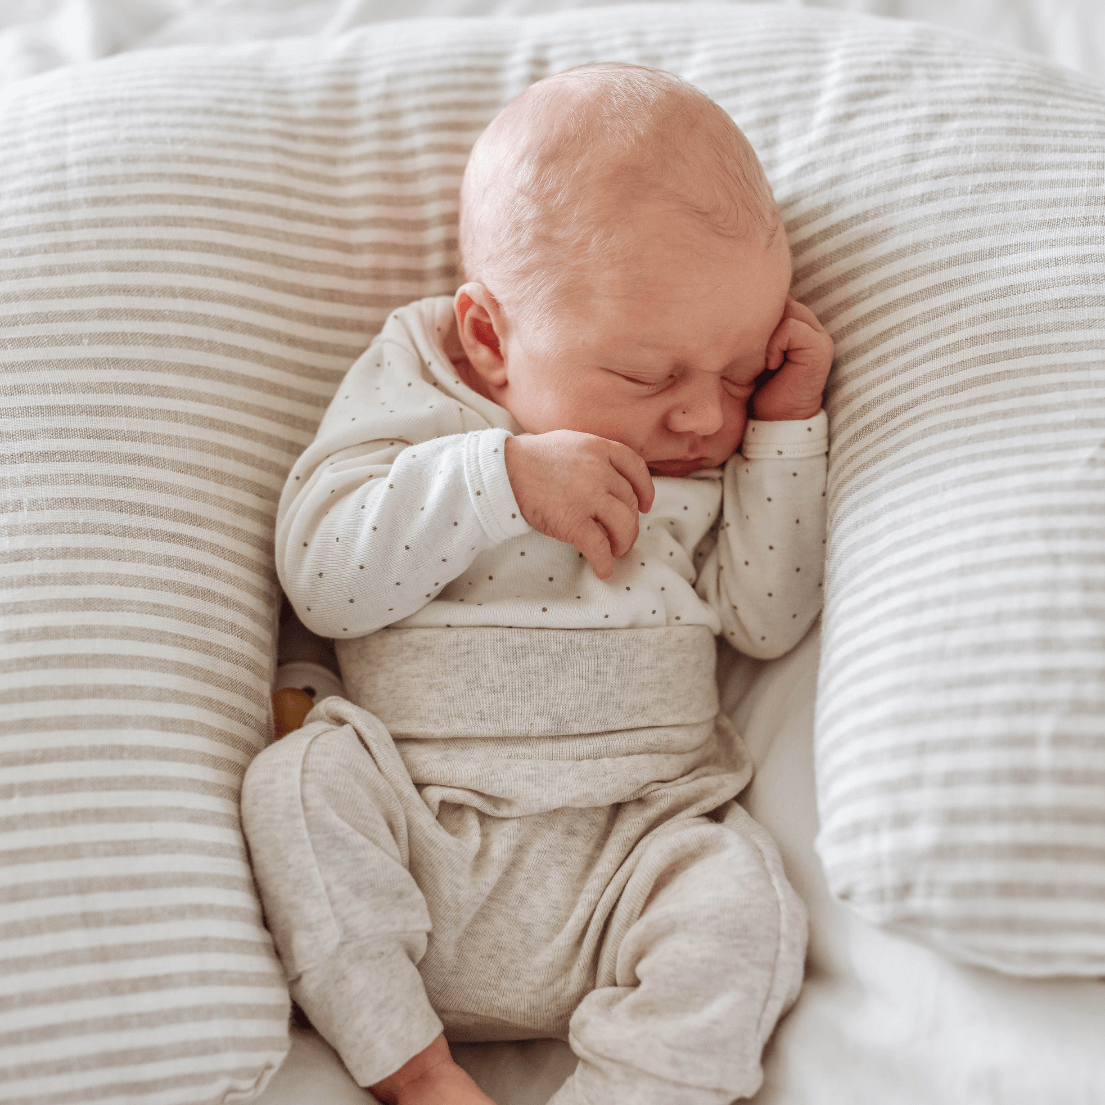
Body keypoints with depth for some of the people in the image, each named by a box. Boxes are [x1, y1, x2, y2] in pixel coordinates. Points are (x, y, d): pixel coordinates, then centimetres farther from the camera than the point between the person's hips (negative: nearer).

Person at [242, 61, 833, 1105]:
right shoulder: (417, 399, 0)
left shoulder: (716, 465, 10)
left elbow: (767, 618, 3)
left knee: (743, 903, -24)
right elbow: (322, 578, -12)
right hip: (415, 827, -1)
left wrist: (786, 426, -3)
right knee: (298, 782, -26)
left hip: (634, 838, 1)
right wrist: (502, 478, -22)